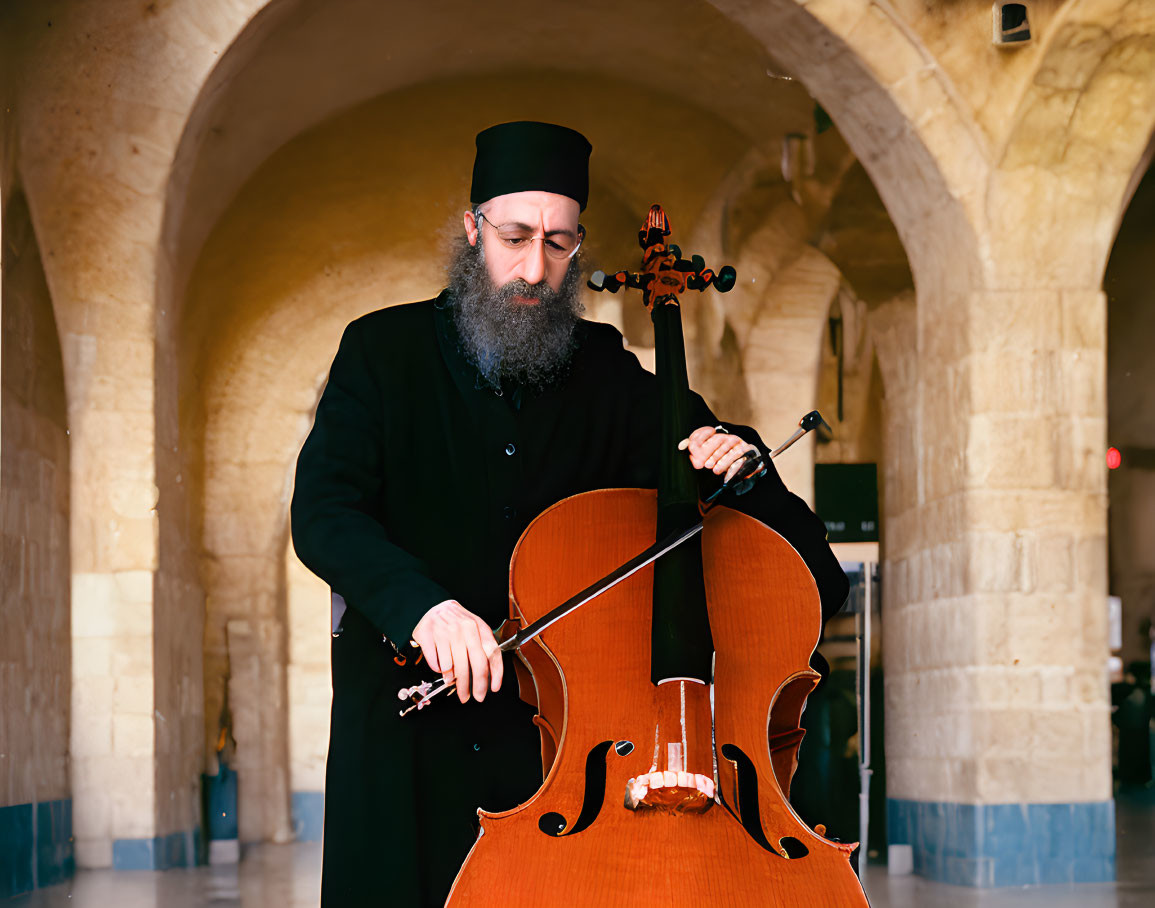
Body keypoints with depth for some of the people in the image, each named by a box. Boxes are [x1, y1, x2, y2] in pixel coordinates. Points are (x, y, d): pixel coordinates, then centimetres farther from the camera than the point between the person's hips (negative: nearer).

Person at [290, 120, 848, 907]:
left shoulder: (606, 376, 8)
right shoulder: (385, 350, 0)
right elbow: (323, 515, -10)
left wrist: (734, 459, -12)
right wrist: (423, 605, -28)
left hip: (563, 727, 1)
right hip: (412, 720, -1)